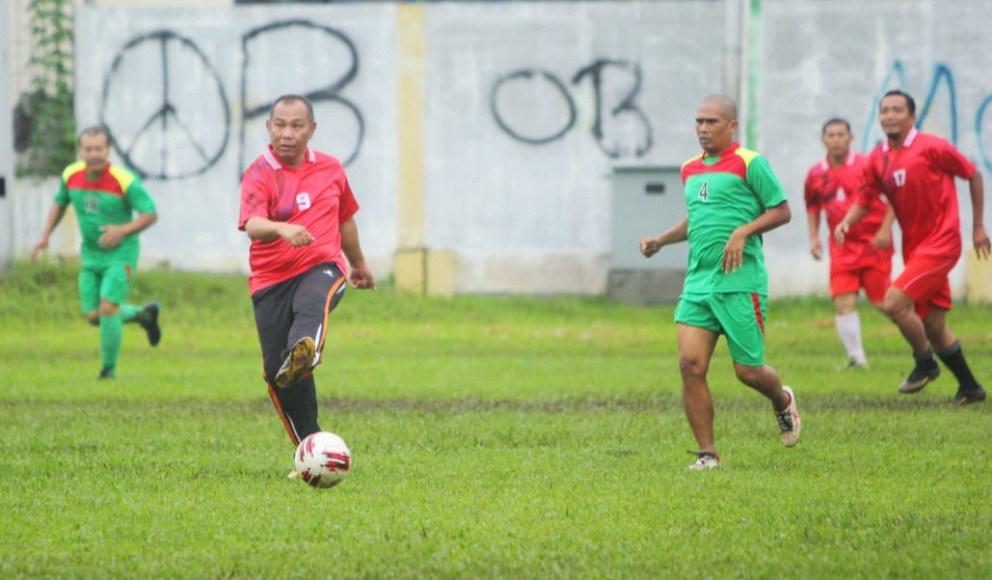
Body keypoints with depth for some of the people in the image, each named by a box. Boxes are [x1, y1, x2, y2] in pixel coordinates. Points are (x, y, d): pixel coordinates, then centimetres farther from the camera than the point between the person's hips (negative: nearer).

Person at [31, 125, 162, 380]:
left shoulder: (124, 181, -21)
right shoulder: (71, 175, -6)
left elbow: (150, 214, -14)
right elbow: (60, 203, 15)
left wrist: (123, 230, -29)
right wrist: (45, 236, 6)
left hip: (120, 254, -6)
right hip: (90, 254, 6)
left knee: (108, 308, -17)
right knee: (93, 316, 6)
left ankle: (109, 369, 2)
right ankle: (143, 314, 33)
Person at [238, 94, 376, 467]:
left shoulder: (330, 169, 11)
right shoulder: (259, 174, -3)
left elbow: (345, 219, 29)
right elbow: (252, 224, -23)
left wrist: (359, 263, 41)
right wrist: (281, 229, -44)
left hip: (322, 266, 1)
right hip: (271, 279, -1)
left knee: (312, 304, -37)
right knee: (276, 373, -7)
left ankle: (304, 353, -69)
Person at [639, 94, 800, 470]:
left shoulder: (749, 163, -5)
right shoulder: (690, 170, 15)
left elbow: (782, 211, -4)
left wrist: (743, 232, -16)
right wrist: (660, 240, 16)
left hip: (740, 282, -6)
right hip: (698, 282, 6)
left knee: (748, 371, -1)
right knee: (690, 363, -9)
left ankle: (783, 402, 35)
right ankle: (707, 453, -2)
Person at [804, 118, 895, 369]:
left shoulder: (867, 166, -8)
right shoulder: (816, 174, 5)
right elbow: (813, 206, 21)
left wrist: (885, 229, -14)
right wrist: (814, 238, 10)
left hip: (873, 244, -3)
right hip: (842, 247, 3)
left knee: (883, 301, -1)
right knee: (843, 301, -8)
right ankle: (856, 357, -2)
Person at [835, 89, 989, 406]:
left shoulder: (931, 148, -11)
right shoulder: (877, 159, 5)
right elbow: (863, 200, 9)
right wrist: (846, 222, -13)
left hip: (940, 243, -7)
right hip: (914, 247, 7)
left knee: (894, 303, -20)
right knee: (933, 326, 11)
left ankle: (925, 363, 2)